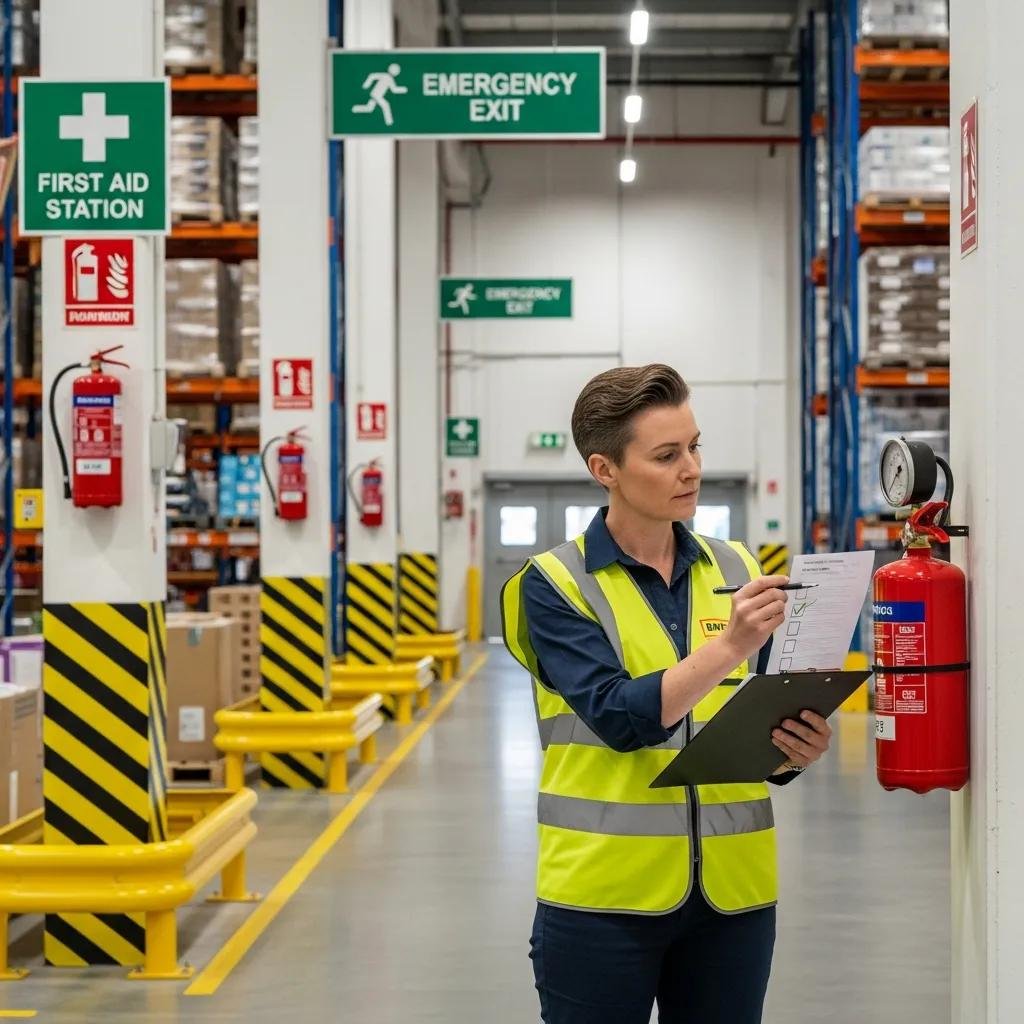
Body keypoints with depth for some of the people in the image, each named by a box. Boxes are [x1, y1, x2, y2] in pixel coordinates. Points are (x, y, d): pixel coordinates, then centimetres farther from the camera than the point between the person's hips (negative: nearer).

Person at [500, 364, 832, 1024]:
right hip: (603, 893, -4)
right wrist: (727, 647, -28)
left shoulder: (739, 571, 7)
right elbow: (620, 718, -18)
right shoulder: (555, 584, -5)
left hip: (732, 889, 4)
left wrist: (796, 750, -10)